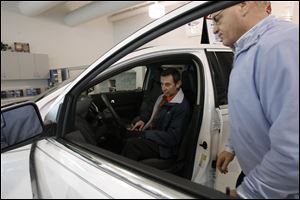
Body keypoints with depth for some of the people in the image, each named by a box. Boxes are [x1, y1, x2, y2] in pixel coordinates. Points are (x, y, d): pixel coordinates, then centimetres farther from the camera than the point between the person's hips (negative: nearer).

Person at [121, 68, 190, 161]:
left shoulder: (182, 107, -19)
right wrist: (144, 120, 3)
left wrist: (143, 134, -19)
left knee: (131, 144, -27)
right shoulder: (163, 97, 7)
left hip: (164, 146, -8)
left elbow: (172, 138, -21)